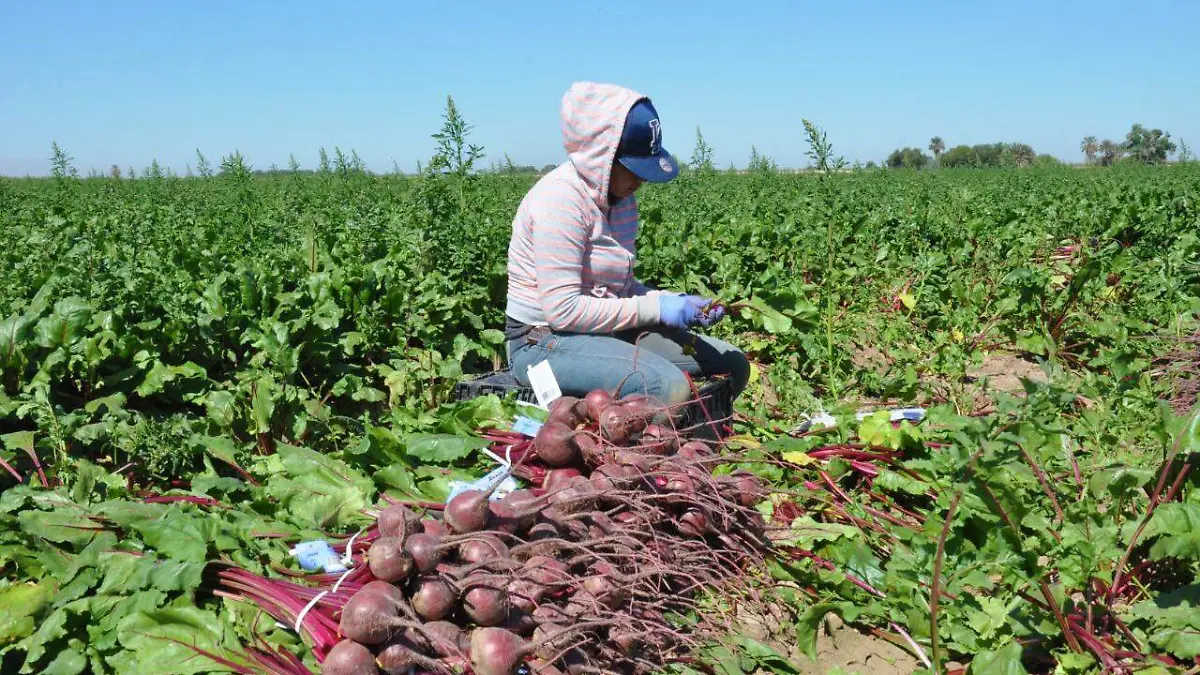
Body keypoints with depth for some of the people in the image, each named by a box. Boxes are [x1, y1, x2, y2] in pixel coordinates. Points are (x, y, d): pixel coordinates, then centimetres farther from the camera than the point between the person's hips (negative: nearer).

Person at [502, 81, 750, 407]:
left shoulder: (621, 199, 8)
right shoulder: (561, 200, -19)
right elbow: (562, 310, -24)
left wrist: (676, 302, -4)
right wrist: (655, 307, -20)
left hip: (606, 330, 9)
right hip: (547, 341, -9)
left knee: (733, 365, 6)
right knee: (669, 387, -32)